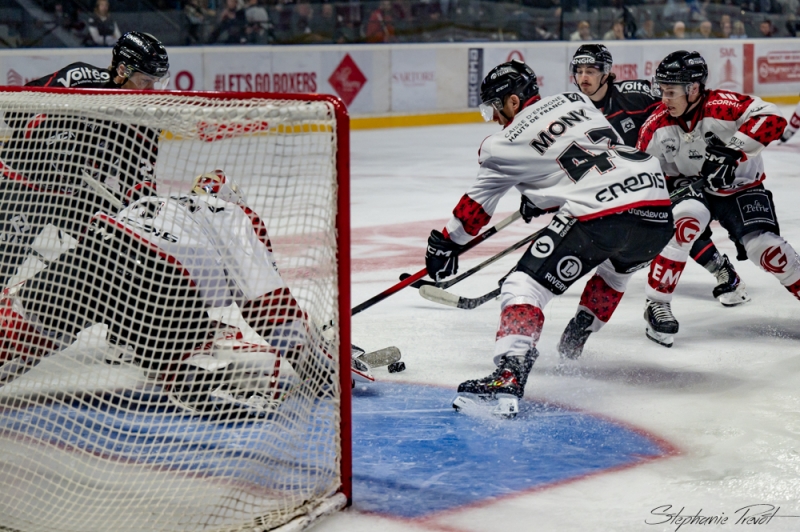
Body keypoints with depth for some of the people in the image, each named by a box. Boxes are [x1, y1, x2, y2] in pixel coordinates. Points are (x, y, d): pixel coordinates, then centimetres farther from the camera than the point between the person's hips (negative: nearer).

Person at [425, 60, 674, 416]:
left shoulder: (508, 143, 8)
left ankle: (509, 377, -23)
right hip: (657, 200, 7)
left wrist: (444, 243, 34)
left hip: (598, 215, -7)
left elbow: (476, 207, 18)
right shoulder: (577, 101, 23)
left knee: (525, 284, -5)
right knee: (617, 265, 38)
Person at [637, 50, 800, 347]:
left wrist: (733, 145, -40)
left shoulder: (722, 106, -26)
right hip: (694, 189, 2)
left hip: (743, 187, -2)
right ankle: (657, 305, -21)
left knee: (764, 246, -19)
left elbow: (772, 119, -34)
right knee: (685, 221, -28)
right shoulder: (656, 127, -12)